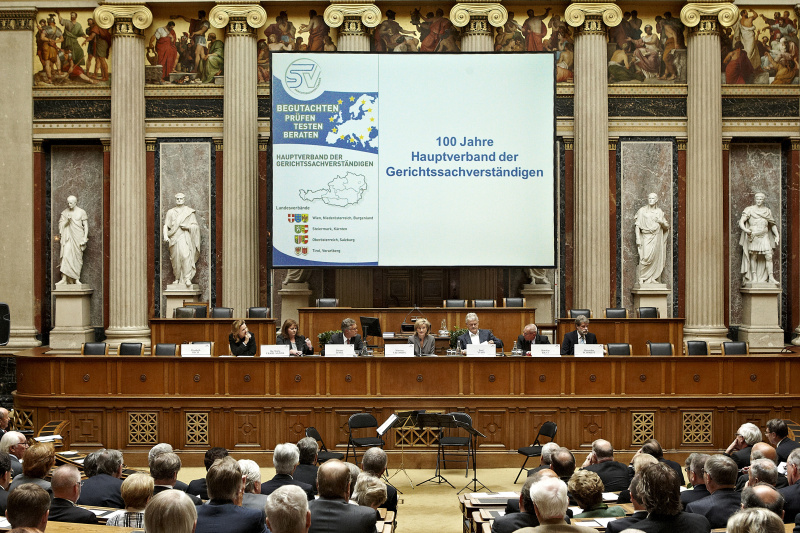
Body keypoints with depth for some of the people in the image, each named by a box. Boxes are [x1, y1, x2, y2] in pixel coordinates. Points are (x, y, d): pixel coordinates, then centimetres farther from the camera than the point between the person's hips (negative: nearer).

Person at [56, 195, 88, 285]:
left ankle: (77, 279, 10)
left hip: (78, 237, -1)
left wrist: (85, 238, -7)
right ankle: (64, 279, -16)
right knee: (66, 255, -12)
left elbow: (86, 226, 2)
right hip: (68, 238, 1)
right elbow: (61, 225, 7)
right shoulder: (64, 213, 7)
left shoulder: (81, 212, 2)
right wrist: (67, 220, -12)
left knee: (78, 258, 2)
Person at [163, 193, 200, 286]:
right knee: (176, 257, -2)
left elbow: (195, 226, 10)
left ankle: (187, 278, -26)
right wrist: (165, 236, -5)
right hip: (174, 238, 3)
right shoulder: (170, 212, 17)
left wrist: (187, 227, -9)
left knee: (185, 255, -22)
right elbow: (166, 225, 11)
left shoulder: (189, 212, 12)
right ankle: (177, 278, 10)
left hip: (185, 237, -3)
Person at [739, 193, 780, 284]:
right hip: (753, 237, -2)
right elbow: (741, 222, -7)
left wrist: (777, 235, 7)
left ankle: (771, 277, -8)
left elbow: (773, 225, 18)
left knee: (769, 256, -8)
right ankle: (754, 277, 6)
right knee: (753, 257, 0)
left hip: (764, 236, 2)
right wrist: (745, 229, -27)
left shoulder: (768, 211, 10)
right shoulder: (750, 210, 0)